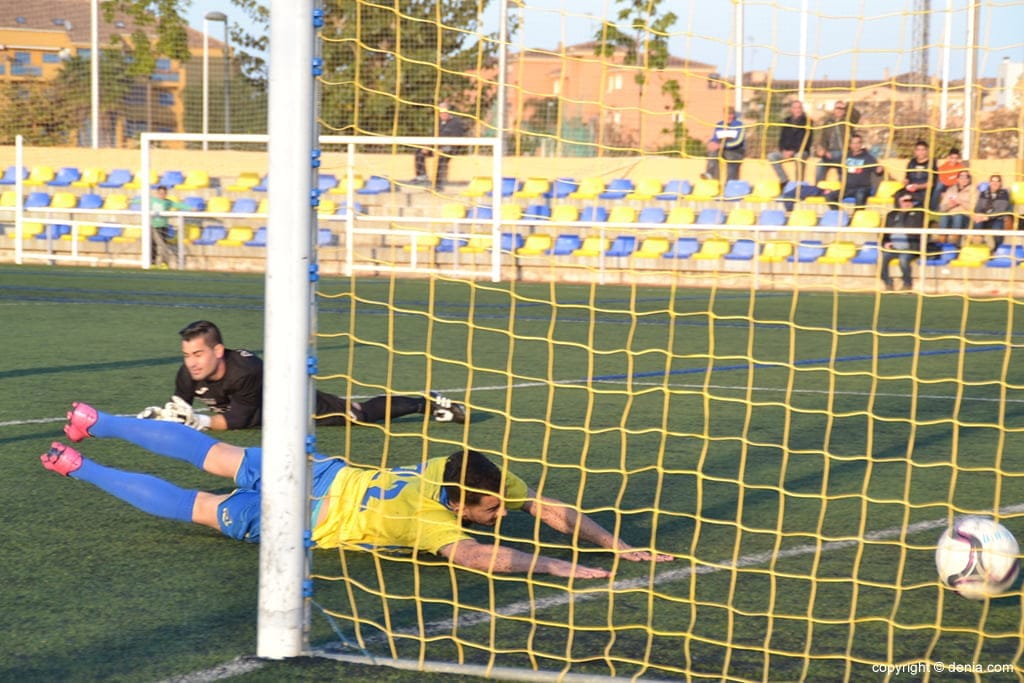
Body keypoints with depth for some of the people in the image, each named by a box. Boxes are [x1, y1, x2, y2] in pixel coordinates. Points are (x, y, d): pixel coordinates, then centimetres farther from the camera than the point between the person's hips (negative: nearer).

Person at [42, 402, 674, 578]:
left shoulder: (465, 471, -16)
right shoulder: (429, 519, -34)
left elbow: (554, 510, -11)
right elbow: (477, 556, -53)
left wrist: (618, 545, -20)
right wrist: (562, 569, -51)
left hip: (324, 475, 7)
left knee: (214, 458, 23)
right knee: (193, 507, 13)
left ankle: (97, 423, 39)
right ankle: (78, 467, 25)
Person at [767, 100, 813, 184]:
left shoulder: (806, 121, -3)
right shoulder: (787, 121, 13)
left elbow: (806, 140, -10)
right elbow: (782, 138, 14)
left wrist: (793, 151, -18)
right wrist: (783, 150, -6)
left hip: (800, 151, -5)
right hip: (786, 151, 5)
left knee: (798, 156, -40)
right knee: (771, 156, -19)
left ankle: (798, 184, -35)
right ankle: (785, 181, -17)